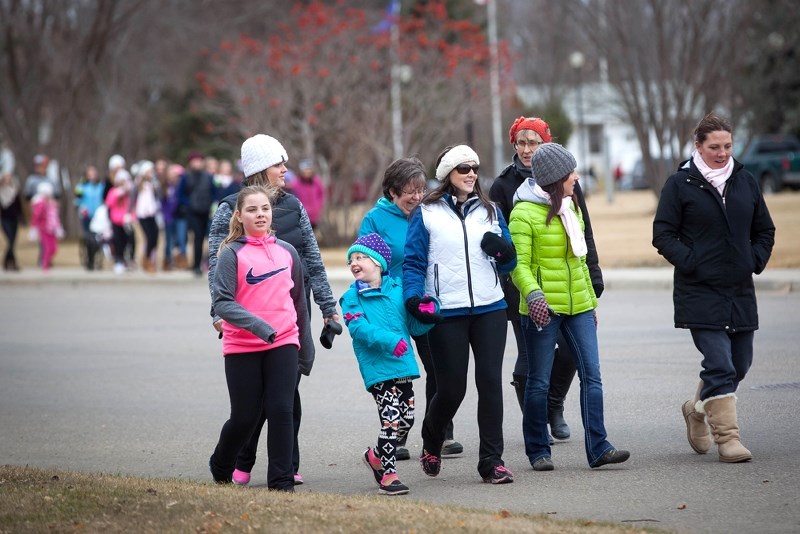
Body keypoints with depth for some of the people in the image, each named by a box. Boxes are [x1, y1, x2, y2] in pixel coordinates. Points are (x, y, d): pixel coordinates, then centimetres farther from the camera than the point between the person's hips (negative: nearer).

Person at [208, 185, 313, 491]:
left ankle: (281, 482, -2)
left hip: (284, 344, 3)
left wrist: (306, 348, 19)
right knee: (245, 417, 5)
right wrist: (259, 326, -27)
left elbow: (298, 302, 18)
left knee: (281, 411, -8)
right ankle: (220, 470, 31)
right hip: (242, 348, -3)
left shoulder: (287, 252, 10)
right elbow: (222, 303, -14)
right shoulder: (231, 254, -4)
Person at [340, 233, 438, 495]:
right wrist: (389, 340, -29)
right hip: (377, 368, -5)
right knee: (391, 419, -12)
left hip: (403, 366, 5)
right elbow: (359, 328, -16)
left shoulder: (398, 289, 9)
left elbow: (415, 326, 11)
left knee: (406, 419, 9)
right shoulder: (352, 297, -1)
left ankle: (376, 456, 31)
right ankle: (388, 475, -3)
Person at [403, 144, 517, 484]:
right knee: (451, 389, 0)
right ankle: (432, 442, 30)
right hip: (447, 313, -3)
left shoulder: (490, 211, 13)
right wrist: (413, 297, -18)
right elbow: (414, 262, -1)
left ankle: (492, 460, 0)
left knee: (490, 382, -5)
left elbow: (508, 264, 16)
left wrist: (504, 251, -7)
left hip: (489, 309, 3)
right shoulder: (426, 214, 2)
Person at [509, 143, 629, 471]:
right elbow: (519, 264, -14)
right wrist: (533, 295, -30)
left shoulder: (571, 208, 16)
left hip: (578, 307, 6)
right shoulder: (524, 213, -8)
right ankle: (538, 451, 13)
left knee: (592, 374, -4)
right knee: (539, 382, 2)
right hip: (543, 308, -6)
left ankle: (598, 448, -6)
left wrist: (592, 301, 23)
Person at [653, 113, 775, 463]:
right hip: (700, 293, -6)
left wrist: (756, 261, 4)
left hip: (740, 290, 6)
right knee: (719, 365, -13)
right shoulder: (680, 184, -3)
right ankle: (726, 436, -9)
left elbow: (765, 230, 20)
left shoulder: (745, 182, 11)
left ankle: (698, 409, 36)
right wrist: (691, 262, -13)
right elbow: (663, 234, -3)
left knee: (740, 364, 13)